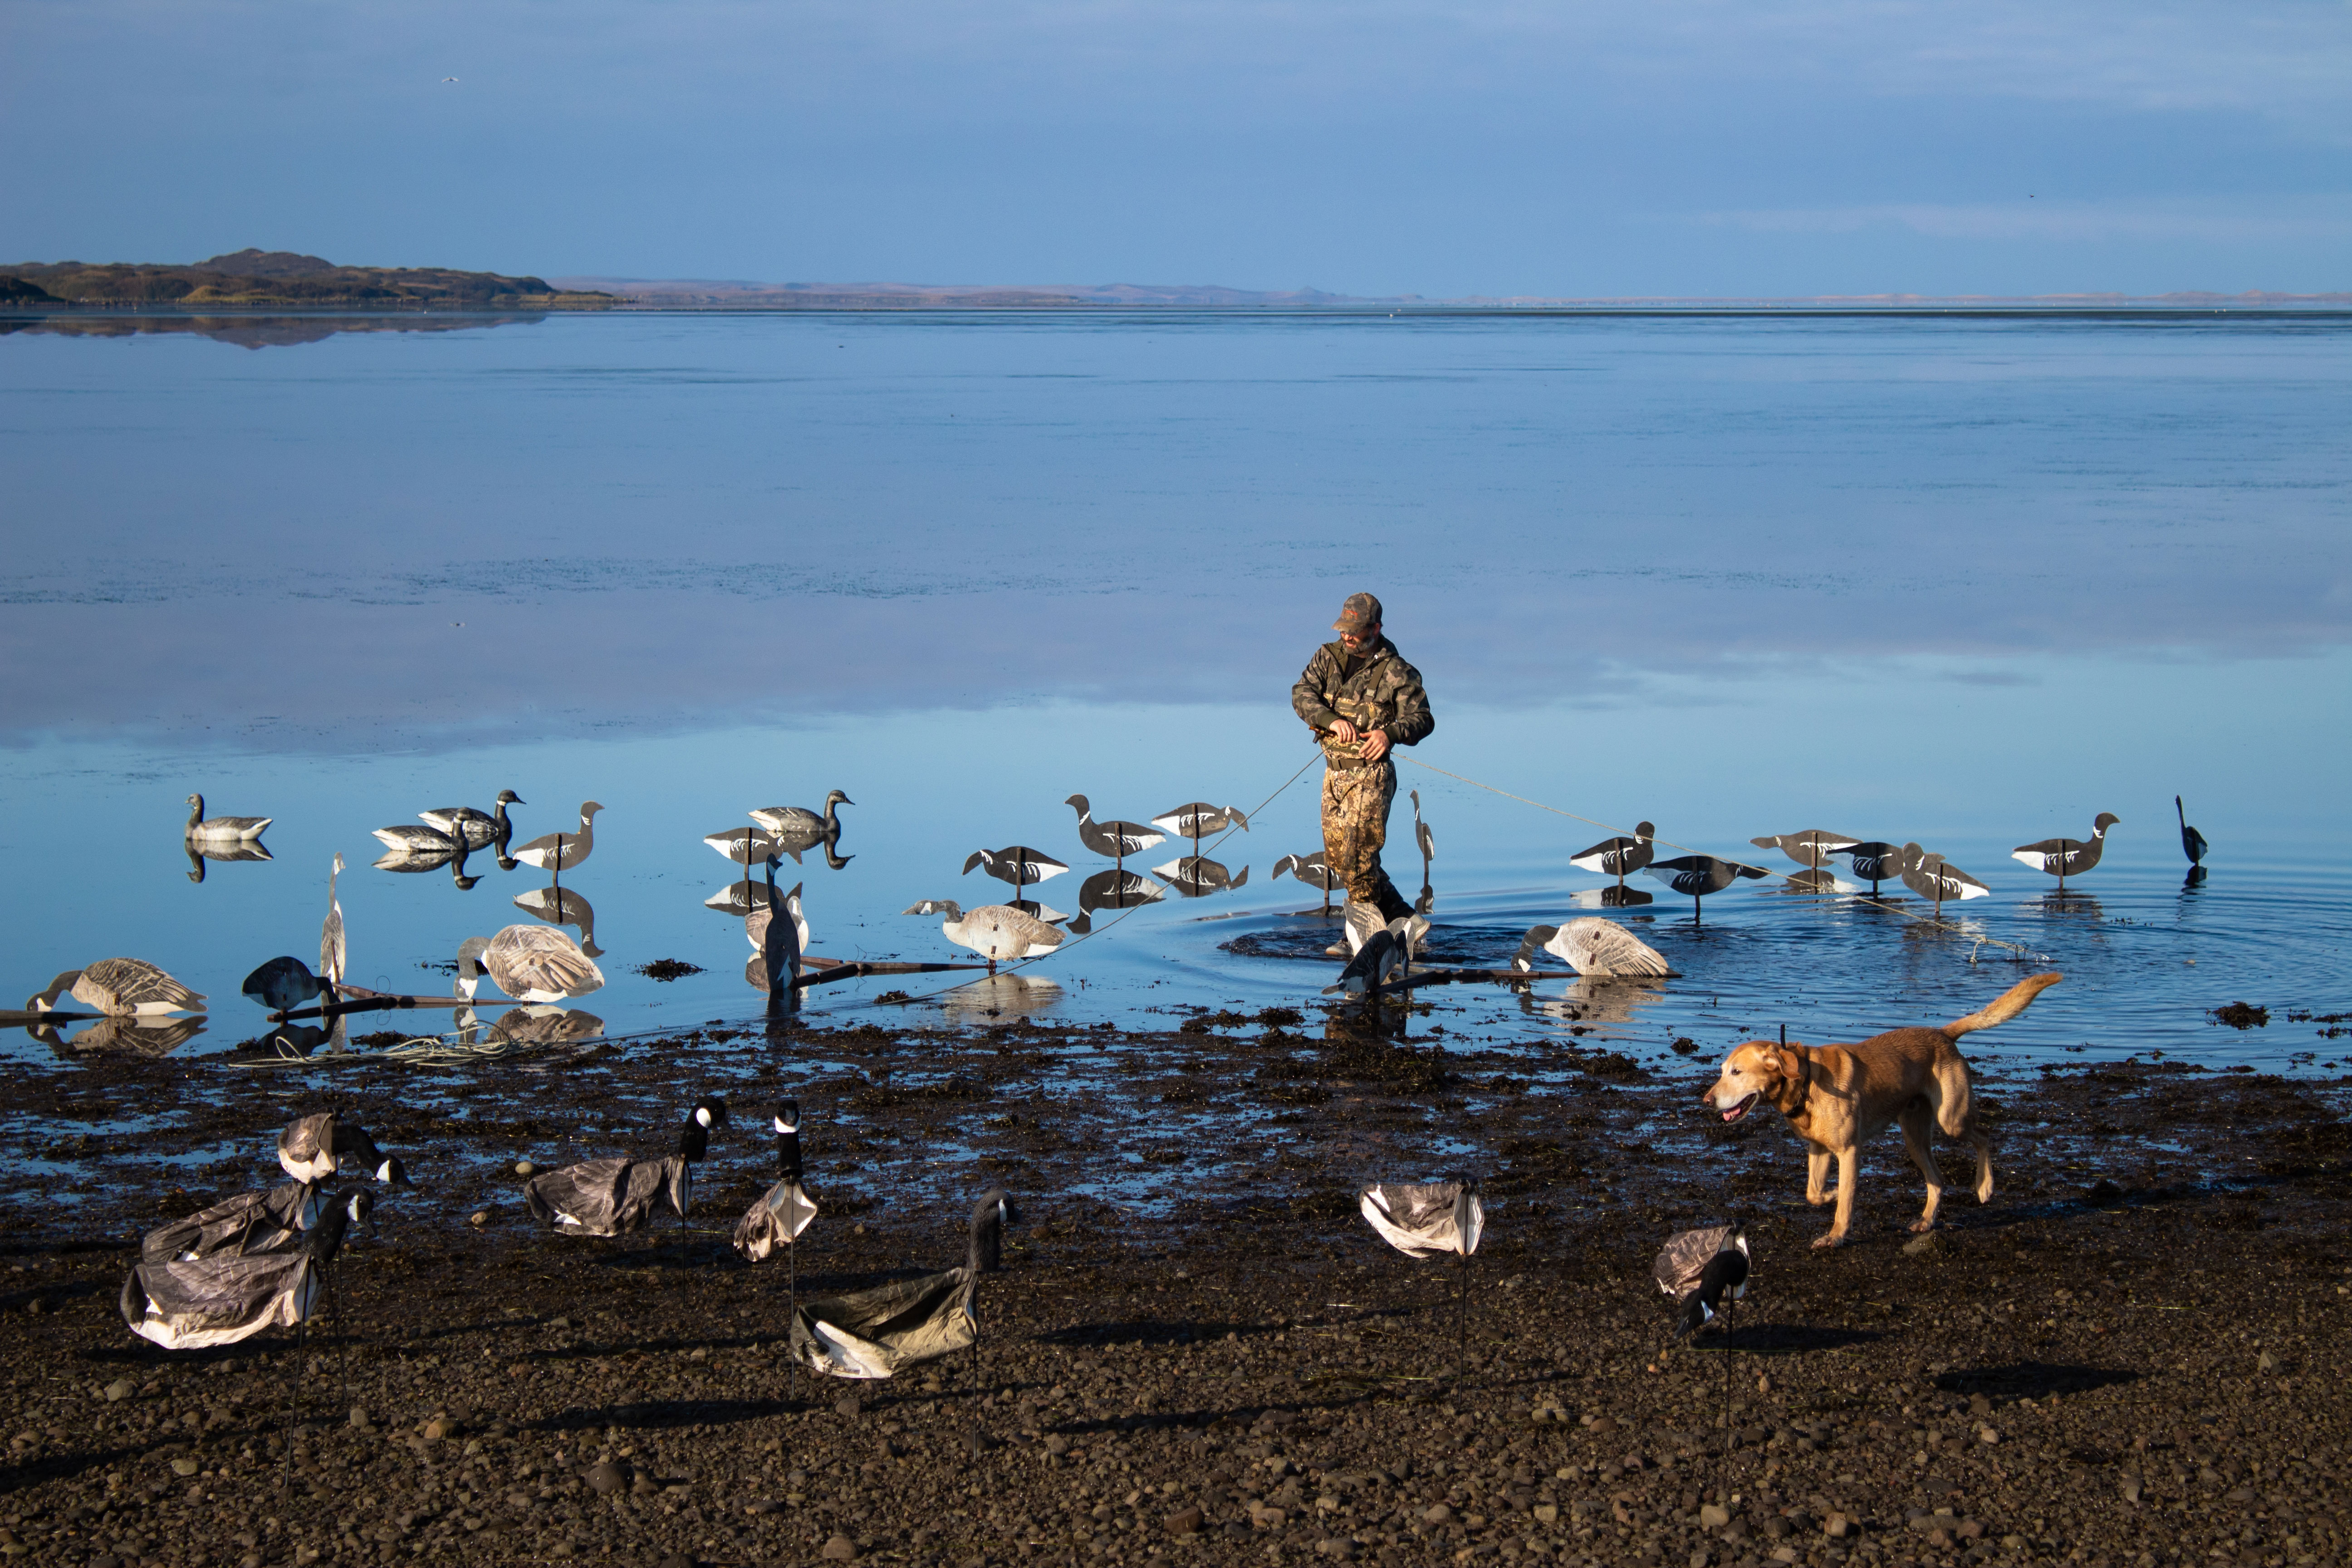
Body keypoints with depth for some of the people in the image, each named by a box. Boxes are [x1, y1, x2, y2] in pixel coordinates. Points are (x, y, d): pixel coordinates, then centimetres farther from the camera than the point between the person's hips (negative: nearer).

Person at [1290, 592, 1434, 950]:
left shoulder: (1395, 672, -8)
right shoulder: (1329, 657, 6)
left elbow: (1422, 719, -8)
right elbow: (1302, 694, -5)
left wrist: (1390, 732, -28)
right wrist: (1331, 720, -21)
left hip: (1370, 776, -7)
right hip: (1334, 771, 7)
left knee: (1357, 857, -9)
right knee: (1337, 855, 10)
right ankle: (1400, 916, 21)